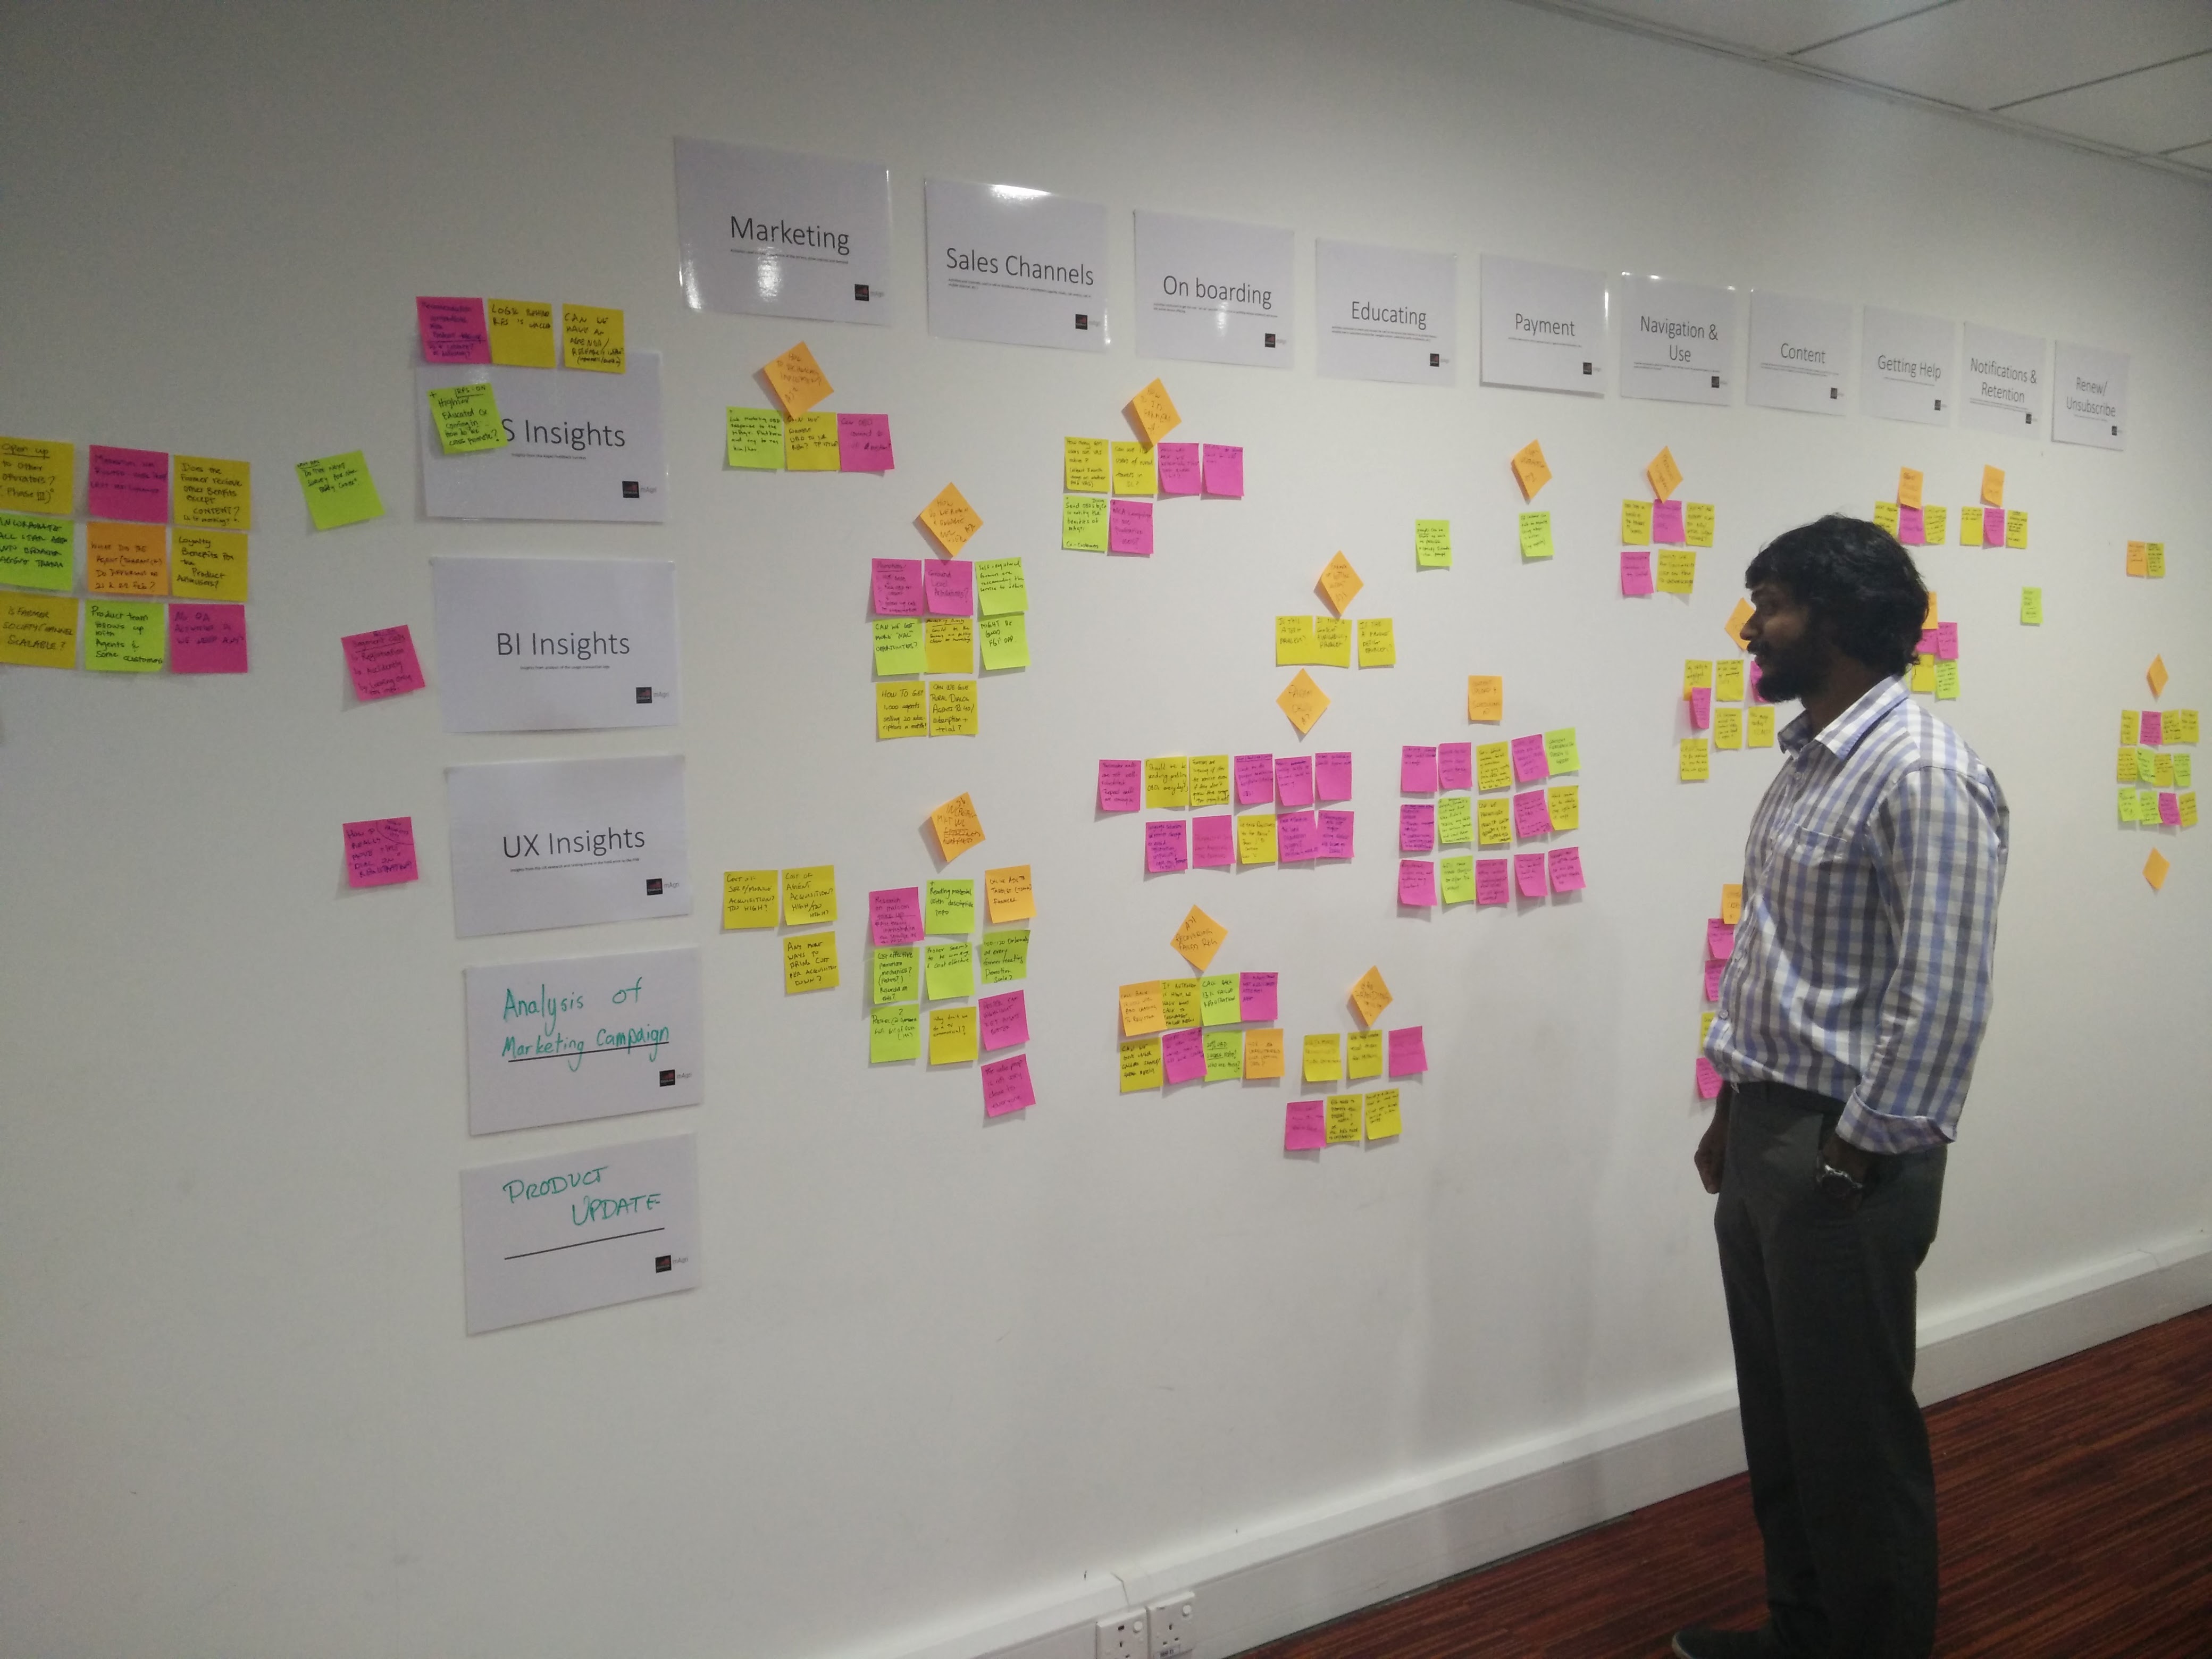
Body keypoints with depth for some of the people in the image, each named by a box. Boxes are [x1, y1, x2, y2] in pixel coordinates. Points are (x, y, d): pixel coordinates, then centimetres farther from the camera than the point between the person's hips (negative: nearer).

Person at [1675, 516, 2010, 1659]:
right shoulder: (1805, 759, 11)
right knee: (1778, 1414, 20)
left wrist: (1853, 1160, -17)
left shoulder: (1926, 772, -18)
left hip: (1843, 1148, -9)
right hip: (1764, 1127, 9)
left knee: (1855, 1430, 6)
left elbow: (1943, 999, -21)